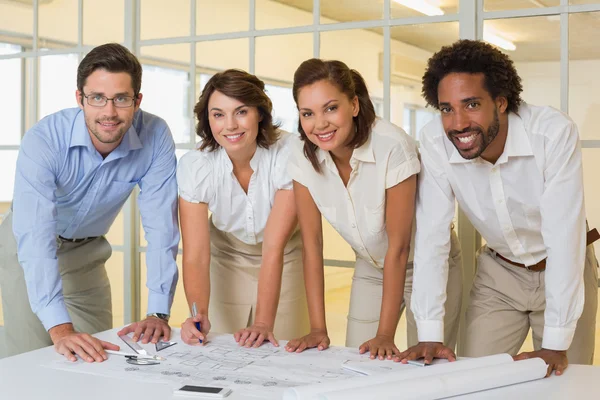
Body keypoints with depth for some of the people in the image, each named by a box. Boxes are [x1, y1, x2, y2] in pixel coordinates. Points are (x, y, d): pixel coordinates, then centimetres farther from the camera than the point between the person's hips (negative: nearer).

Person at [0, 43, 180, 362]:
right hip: (26, 250, -3)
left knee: (98, 357, 6)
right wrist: (60, 329, -51)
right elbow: (35, 239, -41)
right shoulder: (43, 140, -32)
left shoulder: (155, 137, -24)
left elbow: (161, 226, -23)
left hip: (87, 251, 3)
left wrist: (158, 314, -31)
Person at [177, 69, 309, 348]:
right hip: (227, 264, 2)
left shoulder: (288, 155, -28)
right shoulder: (193, 167, -22)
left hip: (285, 263, -1)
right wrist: (200, 316, -42)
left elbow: (274, 248, -30)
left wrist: (263, 322, -37)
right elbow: (196, 256, -25)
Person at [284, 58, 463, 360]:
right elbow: (312, 242, -11)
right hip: (370, 270, 4)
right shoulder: (302, 157, -15)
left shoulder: (393, 147, -30)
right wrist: (318, 329, -15)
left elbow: (398, 246, -26)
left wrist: (385, 335, -24)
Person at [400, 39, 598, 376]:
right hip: (499, 275, 2)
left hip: (563, 272, -2)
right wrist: (430, 336, -22)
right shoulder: (435, 142, -21)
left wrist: (556, 345, -30)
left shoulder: (554, 132, -29)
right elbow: (432, 237, -19)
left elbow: (565, 235, -29)